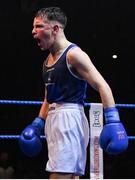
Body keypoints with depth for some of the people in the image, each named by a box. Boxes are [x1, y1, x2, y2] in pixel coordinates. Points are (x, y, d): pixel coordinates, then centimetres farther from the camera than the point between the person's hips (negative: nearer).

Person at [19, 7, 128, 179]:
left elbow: (102, 86, -14)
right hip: (53, 119, 9)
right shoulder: (48, 61, 17)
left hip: (69, 117, -9)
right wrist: (37, 125, 20)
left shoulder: (73, 54, -9)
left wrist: (113, 121, -21)